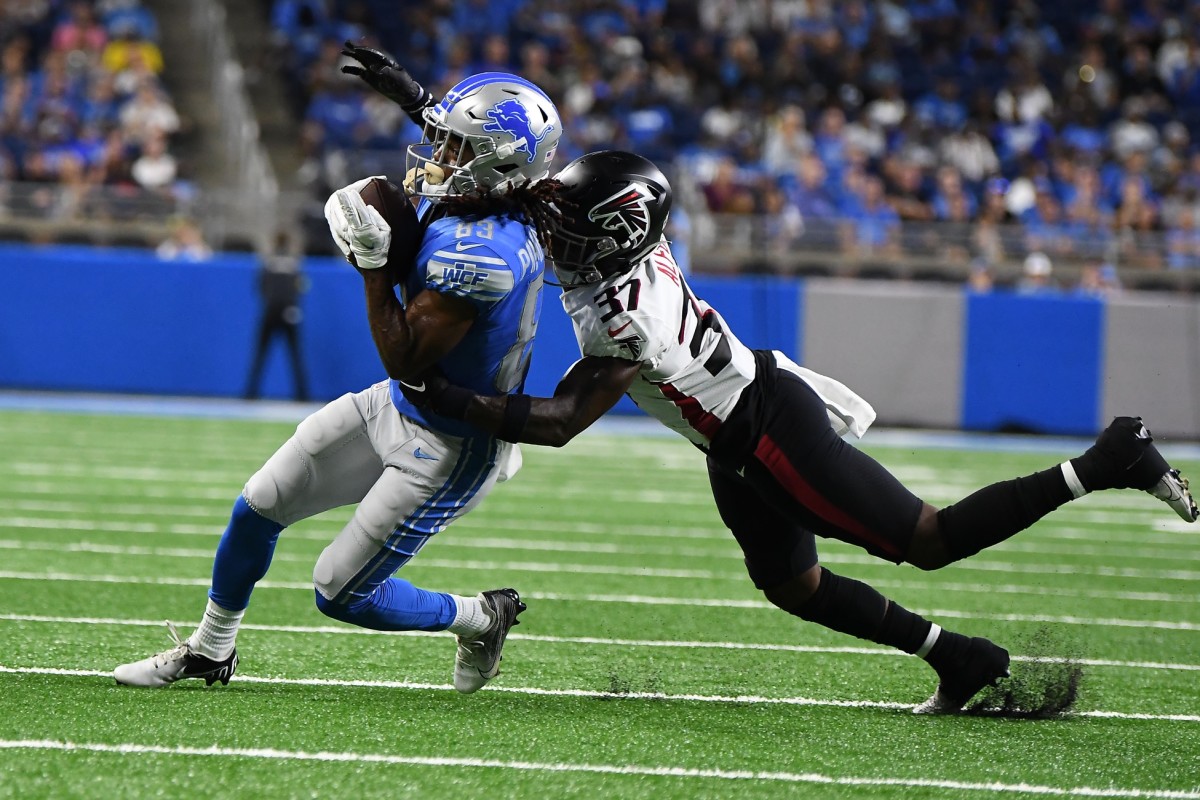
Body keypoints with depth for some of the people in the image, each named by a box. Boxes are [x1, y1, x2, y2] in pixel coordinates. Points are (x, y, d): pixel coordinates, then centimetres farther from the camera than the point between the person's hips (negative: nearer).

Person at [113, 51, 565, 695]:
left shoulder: (479, 253, -35)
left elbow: (404, 360, -31)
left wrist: (374, 264, -30)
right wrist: (411, 96, 21)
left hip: (446, 451, -9)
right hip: (395, 409, 9)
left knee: (341, 594, -1)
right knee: (260, 504, 11)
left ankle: (481, 618, 23)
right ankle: (209, 652, 31)